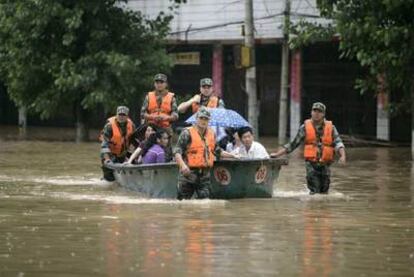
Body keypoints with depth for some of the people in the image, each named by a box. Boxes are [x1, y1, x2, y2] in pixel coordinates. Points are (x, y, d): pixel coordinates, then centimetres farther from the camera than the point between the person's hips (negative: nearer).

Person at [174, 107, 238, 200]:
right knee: (183, 200, -1)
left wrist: (232, 156, 24)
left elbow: (217, 150, 27)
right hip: (189, 172, -5)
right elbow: (177, 151, -12)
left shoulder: (211, 134, 12)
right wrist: (182, 164, -28)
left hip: (204, 174, 5)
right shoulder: (187, 133, -8)